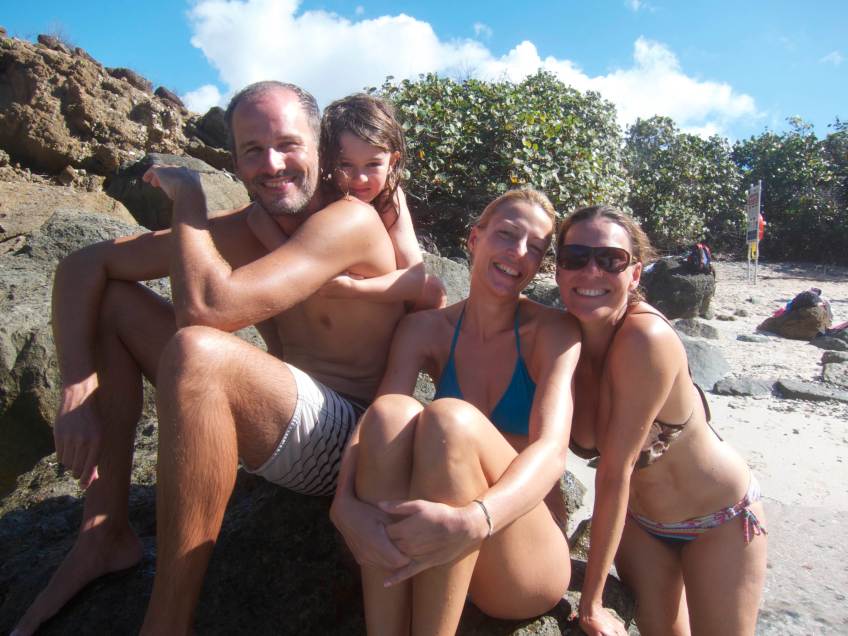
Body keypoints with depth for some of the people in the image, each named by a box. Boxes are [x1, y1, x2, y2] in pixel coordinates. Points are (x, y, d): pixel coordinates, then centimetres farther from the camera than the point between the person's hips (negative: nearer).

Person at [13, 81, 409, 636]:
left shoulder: (351, 221, -19)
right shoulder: (235, 232, 2)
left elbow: (207, 304, -30)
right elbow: (83, 267, 3)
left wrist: (188, 197, -13)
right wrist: (77, 392, -11)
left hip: (351, 443, -7)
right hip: (279, 430, 7)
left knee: (197, 351, -34)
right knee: (112, 299, 5)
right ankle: (105, 537, 6)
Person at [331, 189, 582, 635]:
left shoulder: (553, 331, -5)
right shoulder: (425, 329, 1)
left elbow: (551, 450, -20)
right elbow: (372, 422, -13)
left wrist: (473, 520, -40)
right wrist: (346, 502, -35)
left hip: (525, 566, -2)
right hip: (431, 553, 2)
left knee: (449, 418, -31)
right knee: (391, 413, -27)